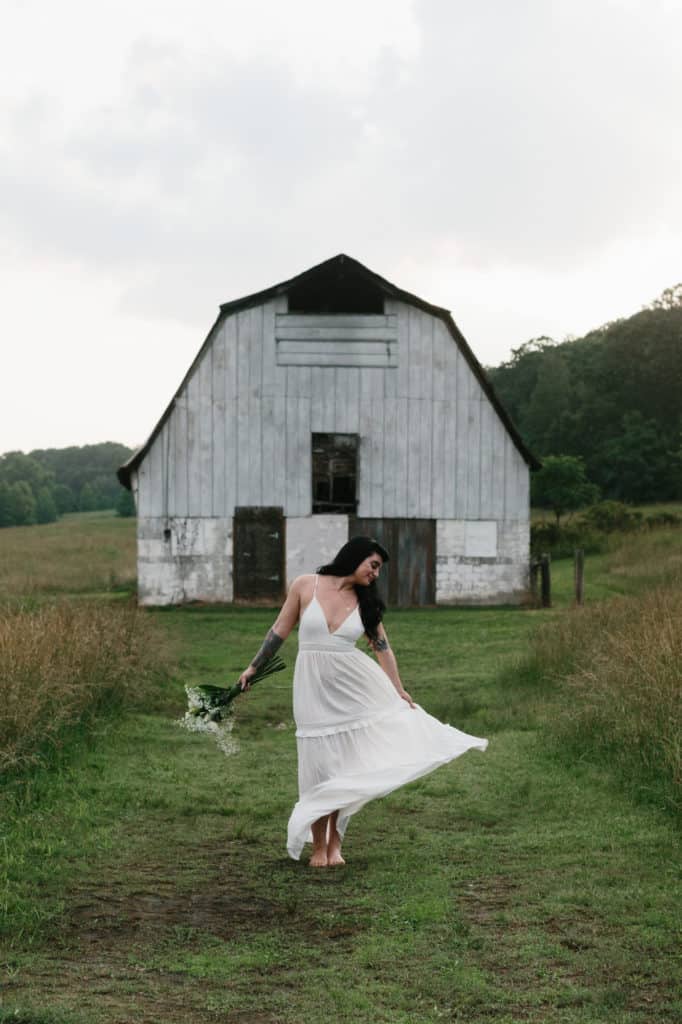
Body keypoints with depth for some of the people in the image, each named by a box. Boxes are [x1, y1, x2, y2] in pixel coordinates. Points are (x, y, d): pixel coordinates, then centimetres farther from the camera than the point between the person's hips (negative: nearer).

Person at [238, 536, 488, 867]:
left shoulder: (365, 601, 2)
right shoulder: (305, 586, -5)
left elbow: (382, 647, 8)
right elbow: (280, 630, 4)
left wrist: (400, 691, 9)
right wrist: (254, 667, 9)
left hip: (355, 683, 2)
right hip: (314, 687, -2)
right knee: (320, 765, 4)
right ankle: (319, 846, 18)